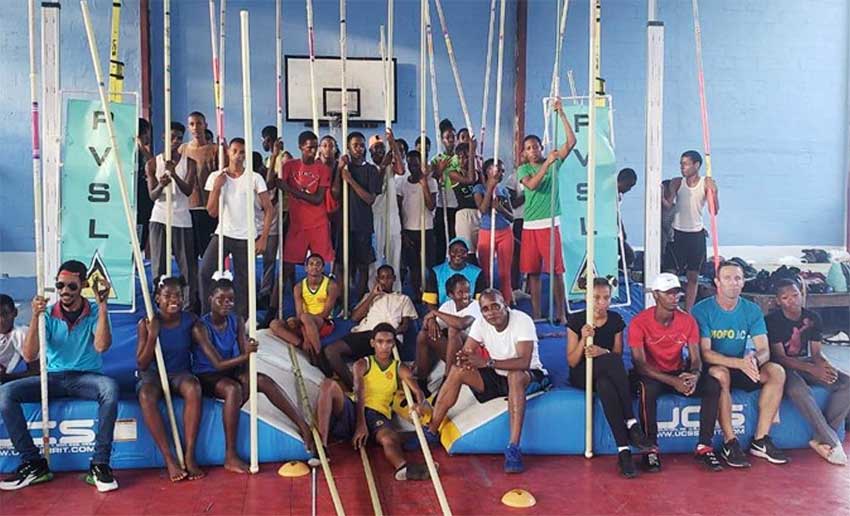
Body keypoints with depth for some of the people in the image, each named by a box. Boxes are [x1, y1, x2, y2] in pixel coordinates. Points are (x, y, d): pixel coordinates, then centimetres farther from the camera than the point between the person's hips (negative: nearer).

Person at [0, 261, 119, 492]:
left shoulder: (95, 312, -3)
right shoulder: (48, 314, 1)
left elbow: (101, 346, -21)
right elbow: (29, 356, -7)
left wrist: (103, 305, -24)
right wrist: (35, 317, -19)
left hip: (86, 378, -3)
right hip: (53, 378, 3)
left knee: (110, 388, -36)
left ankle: (100, 465, -27)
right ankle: (34, 464, -13)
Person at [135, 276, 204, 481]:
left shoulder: (190, 320, -2)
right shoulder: (146, 324, -7)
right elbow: (142, 365, -9)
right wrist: (152, 336, -20)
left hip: (180, 373, 1)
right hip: (153, 374, -1)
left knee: (193, 388, -35)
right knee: (146, 396, -36)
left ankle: (189, 455, -28)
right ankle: (169, 459, -28)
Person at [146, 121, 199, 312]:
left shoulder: (189, 163, 4)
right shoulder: (153, 164, 6)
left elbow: (188, 190, -9)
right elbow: (152, 195, -1)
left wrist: (174, 175, -26)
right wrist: (161, 185, -23)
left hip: (182, 219, -1)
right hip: (159, 218, 1)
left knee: (188, 264, -1)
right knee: (158, 264, 2)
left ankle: (190, 306, 4)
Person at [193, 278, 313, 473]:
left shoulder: (237, 322, 0)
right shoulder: (201, 327, -17)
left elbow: (244, 357, -3)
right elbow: (218, 364, -25)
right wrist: (244, 355, -39)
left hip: (231, 371, 5)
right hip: (206, 376, -5)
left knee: (264, 380, -21)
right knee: (233, 389, -36)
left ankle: (303, 426, -22)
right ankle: (230, 457, -31)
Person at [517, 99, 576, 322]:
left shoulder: (554, 162, 6)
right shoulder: (523, 169, 7)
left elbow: (571, 141, -5)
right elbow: (532, 185, -13)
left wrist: (561, 114, -8)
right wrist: (546, 164, -19)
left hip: (550, 224, -2)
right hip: (529, 226, 2)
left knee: (556, 270, -4)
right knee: (533, 272, 5)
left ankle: (560, 313, 5)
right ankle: (536, 314, 14)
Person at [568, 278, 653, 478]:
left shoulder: (616, 320, 2)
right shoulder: (576, 320, -6)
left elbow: (618, 354, 2)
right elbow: (572, 362, -7)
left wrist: (603, 352, -20)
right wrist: (583, 340, -24)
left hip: (606, 375, 2)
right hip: (581, 375, -2)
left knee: (605, 386, -37)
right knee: (612, 360, -35)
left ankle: (623, 450, -37)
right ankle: (631, 423, -34)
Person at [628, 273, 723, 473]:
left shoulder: (687, 321, -3)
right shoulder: (639, 322, -16)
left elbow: (695, 358, -4)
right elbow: (639, 363, -22)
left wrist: (694, 375, -29)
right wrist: (673, 381, -33)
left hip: (679, 373, 4)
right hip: (651, 375, -4)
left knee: (713, 385, -20)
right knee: (648, 389, -38)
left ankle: (704, 447, -11)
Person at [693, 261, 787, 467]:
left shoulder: (752, 310, 1)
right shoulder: (702, 310, -13)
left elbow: (764, 351, -5)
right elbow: (704, 353, -20)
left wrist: (754, 359, -31)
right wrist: (740, 363, -34)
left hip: (740, 368, 5)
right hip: (711, 369, -5)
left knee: (776, 371, -18)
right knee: (720, 373, -37)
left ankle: (760, 441, -14)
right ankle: (730, 443, -28)